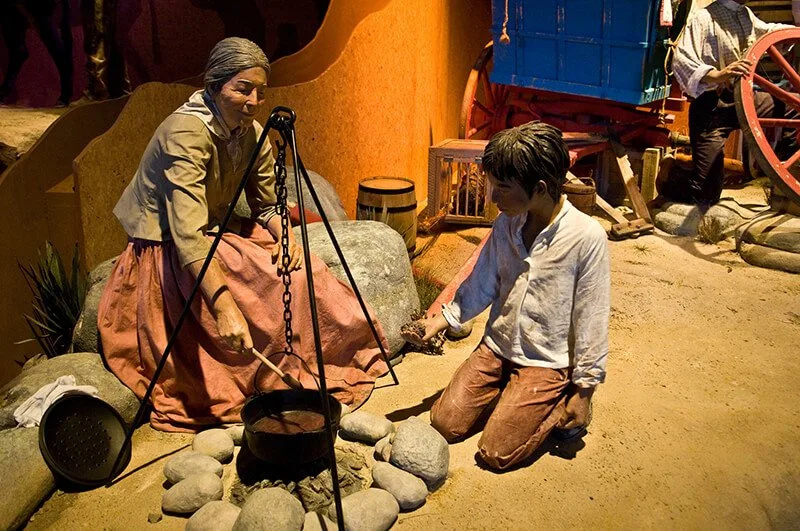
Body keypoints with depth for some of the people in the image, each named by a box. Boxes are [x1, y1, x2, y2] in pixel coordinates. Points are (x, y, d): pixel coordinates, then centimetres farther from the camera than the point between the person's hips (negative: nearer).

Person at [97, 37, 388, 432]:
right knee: (273, 295, -20)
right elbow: (188, 232, -37)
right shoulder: (186, 132, -27)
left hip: (217, 233, 7)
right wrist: (224, 306, -46)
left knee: (301, 271, -6)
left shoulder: (251, 133, -3)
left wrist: (285, 236, -17)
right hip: (166, 251, -7)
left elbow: (267, 205, 6)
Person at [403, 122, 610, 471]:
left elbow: (591, 319, -14)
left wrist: (584, 389, -9)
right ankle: (507, 389, 22)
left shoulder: (587, 237, -22)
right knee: (445, 424, 0)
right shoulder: (506, 224, -5)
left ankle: (559, 404, 13)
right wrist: (440, 321, -6)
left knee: (496, 452, -10)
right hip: (495, 347, 5)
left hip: (546, 362, -5)